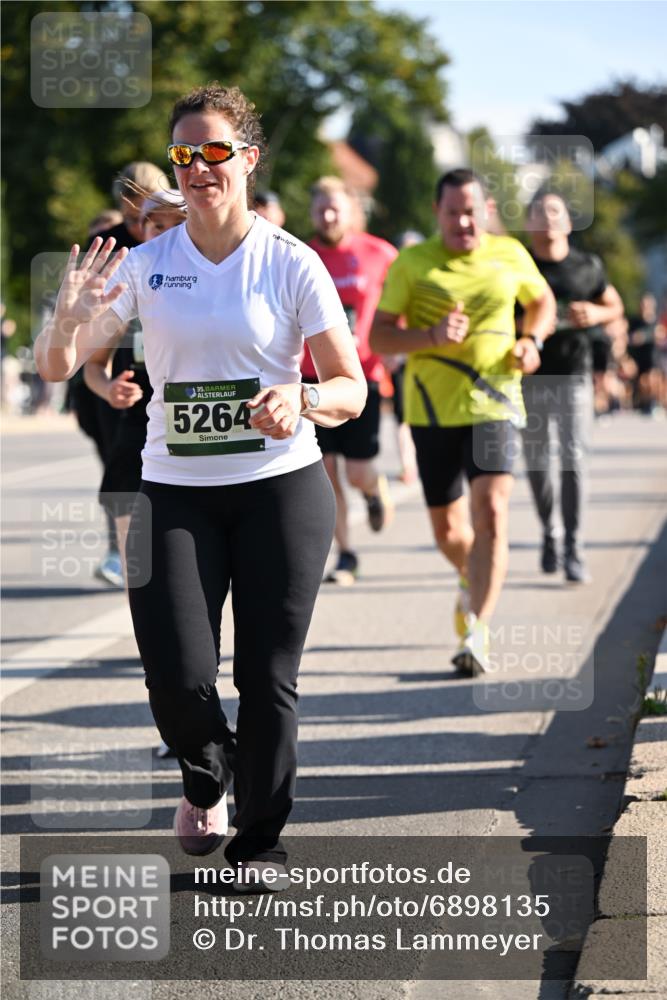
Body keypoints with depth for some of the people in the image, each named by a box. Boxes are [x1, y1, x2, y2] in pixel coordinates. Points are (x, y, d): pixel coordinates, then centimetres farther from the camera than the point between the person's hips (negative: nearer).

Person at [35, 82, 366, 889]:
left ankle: (262, 839, 18)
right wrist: (69, 319, -21)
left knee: (267, 676, 1)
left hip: (282, 487, -1)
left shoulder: (292, 264, -3)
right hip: (175, 491, 1)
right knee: (176, 676, -8)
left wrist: (301, 401, -26)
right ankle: (206, 781, 25)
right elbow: (55, 367, 1)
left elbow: (351, 389, -4)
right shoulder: (145, 264, 3)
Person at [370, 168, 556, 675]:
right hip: (433, 410, 1)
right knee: (447, 529, 9)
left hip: (494, 404, 0)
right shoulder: (412, 263, -1)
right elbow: (378, 337, -3)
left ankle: (477, 633, -19)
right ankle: (473, 581, 43)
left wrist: (532, 340, 2)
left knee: (491, 513, -19)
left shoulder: (510, 255, 5)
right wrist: (431, 336, -20)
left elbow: (543, 300, 23)